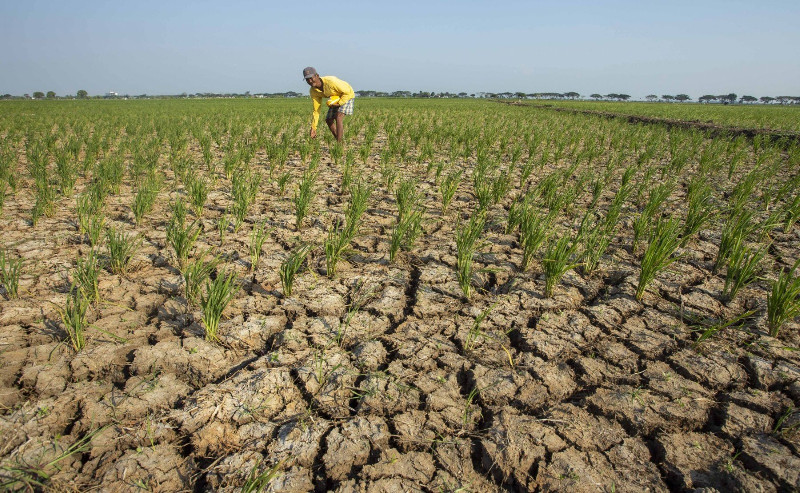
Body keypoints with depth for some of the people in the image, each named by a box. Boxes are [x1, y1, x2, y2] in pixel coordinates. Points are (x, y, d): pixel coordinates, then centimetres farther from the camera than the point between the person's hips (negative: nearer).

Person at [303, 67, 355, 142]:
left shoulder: (330, 81, -37)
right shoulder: (313, 91, -17)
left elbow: (348, 92, -26)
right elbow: (316, 110, -8)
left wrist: (339, 103, -29)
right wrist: (313, 128, -11)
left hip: (347, 95, -7)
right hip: (335, 99, 7)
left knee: (338, 118, -24)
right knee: (328, 120, 5)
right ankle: (338, 140, 21)